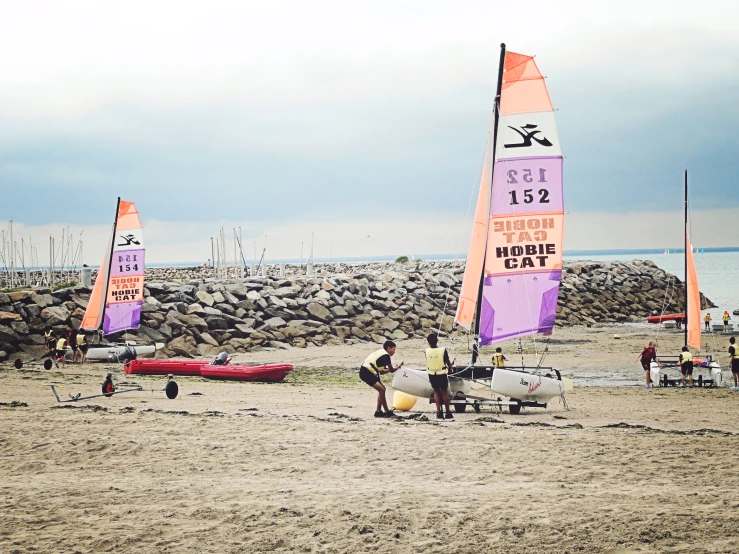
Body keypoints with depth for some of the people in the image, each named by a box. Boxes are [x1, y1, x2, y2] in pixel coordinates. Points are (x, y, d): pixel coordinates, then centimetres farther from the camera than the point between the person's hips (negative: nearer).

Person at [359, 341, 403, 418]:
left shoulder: (381, 353, 20)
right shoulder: (386, 355, -10)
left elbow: (380, 371, 21)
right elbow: (391, 370, -2)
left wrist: (389, 369, 16)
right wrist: (399, 367, 15)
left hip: (367, 371, 10)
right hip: (366, 373, -10)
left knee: (382, 389, 16)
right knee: (381, 390, -12)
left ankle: (378, 411, 17)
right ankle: (387, 412, -5)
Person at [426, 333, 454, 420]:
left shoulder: (427, 351, -10)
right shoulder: (443, 350, -15)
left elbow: (427, 362, 5)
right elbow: (448, 362, -2)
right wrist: (450, 369, 17)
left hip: (432, 374, 2)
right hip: (442, 374, -2)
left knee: (436, 391, 18)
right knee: (444, 392, 12)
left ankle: (439, 412, 11)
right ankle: (448, 413, 15)